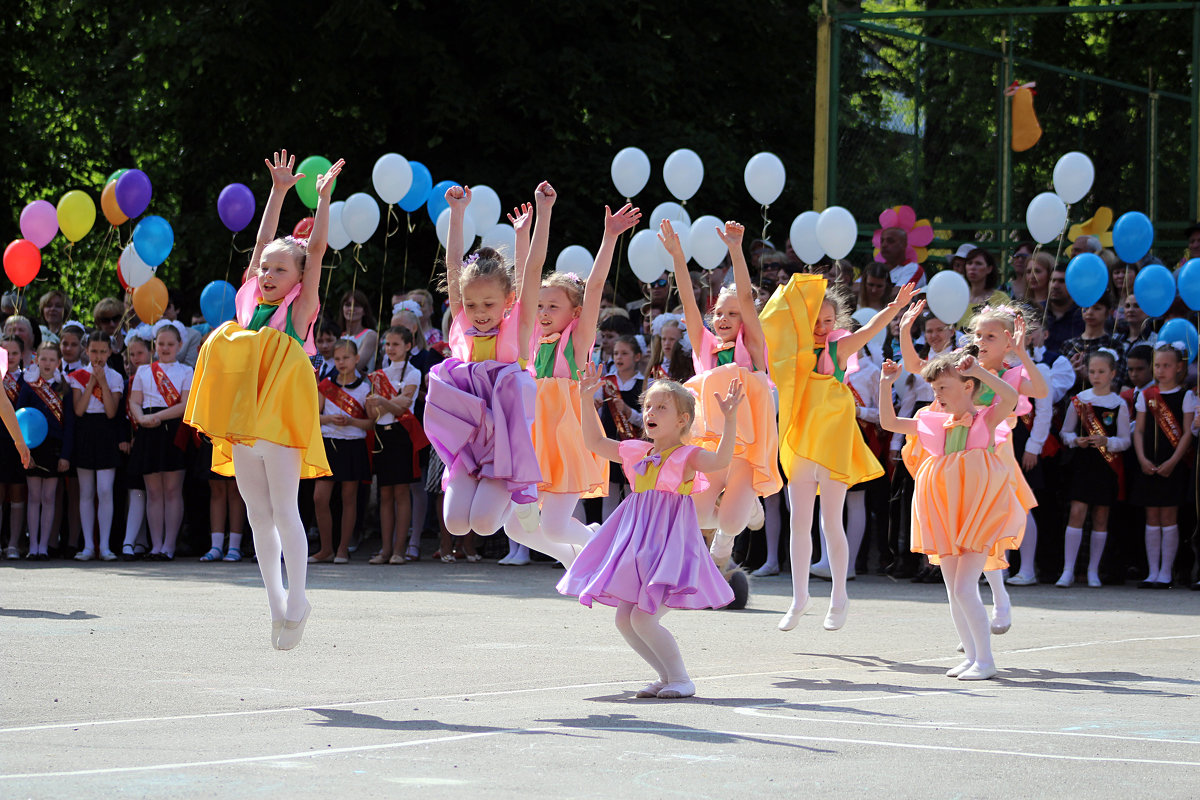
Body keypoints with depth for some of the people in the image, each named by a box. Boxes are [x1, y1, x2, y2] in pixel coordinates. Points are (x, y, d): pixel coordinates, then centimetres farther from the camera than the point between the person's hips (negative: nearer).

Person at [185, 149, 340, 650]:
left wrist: (323, 196, -1)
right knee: (257, 513, 8)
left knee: (284, 508, -8)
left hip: (281, 416, -5)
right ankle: (276, 601, 14)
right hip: (243, 417, 5)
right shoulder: (251, 300, 13)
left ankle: (297, 597, -2)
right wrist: (279, 190, 16)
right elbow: (263, 242, 16)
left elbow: (315, 250, -2)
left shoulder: (300, 307, 2)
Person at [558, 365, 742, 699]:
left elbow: (721, 460, -27)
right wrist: (586, 400, 16)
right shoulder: (637, 452, 12)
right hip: (638, 542, 8)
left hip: (670, 543, -8)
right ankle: (667, 675, 20)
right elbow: (594, 441, 22)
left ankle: (680, 679, -1)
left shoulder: (688, 457, -8)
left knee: (643, 619, -15)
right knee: (624, 620, 7)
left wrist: (730, 418, -36)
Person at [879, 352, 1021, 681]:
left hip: (977, 515, -6)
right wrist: (885, 386, 3)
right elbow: (889, 422, 14)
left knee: (965, 589, -13)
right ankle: (972, 656, 18)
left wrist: (978, 371, -27)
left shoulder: (986, 420, -5)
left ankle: (985, 660, -7)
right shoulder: (934, 423, 9)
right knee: (954, 593, 9)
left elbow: (1010, 397, -24)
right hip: (945, 518, 6)